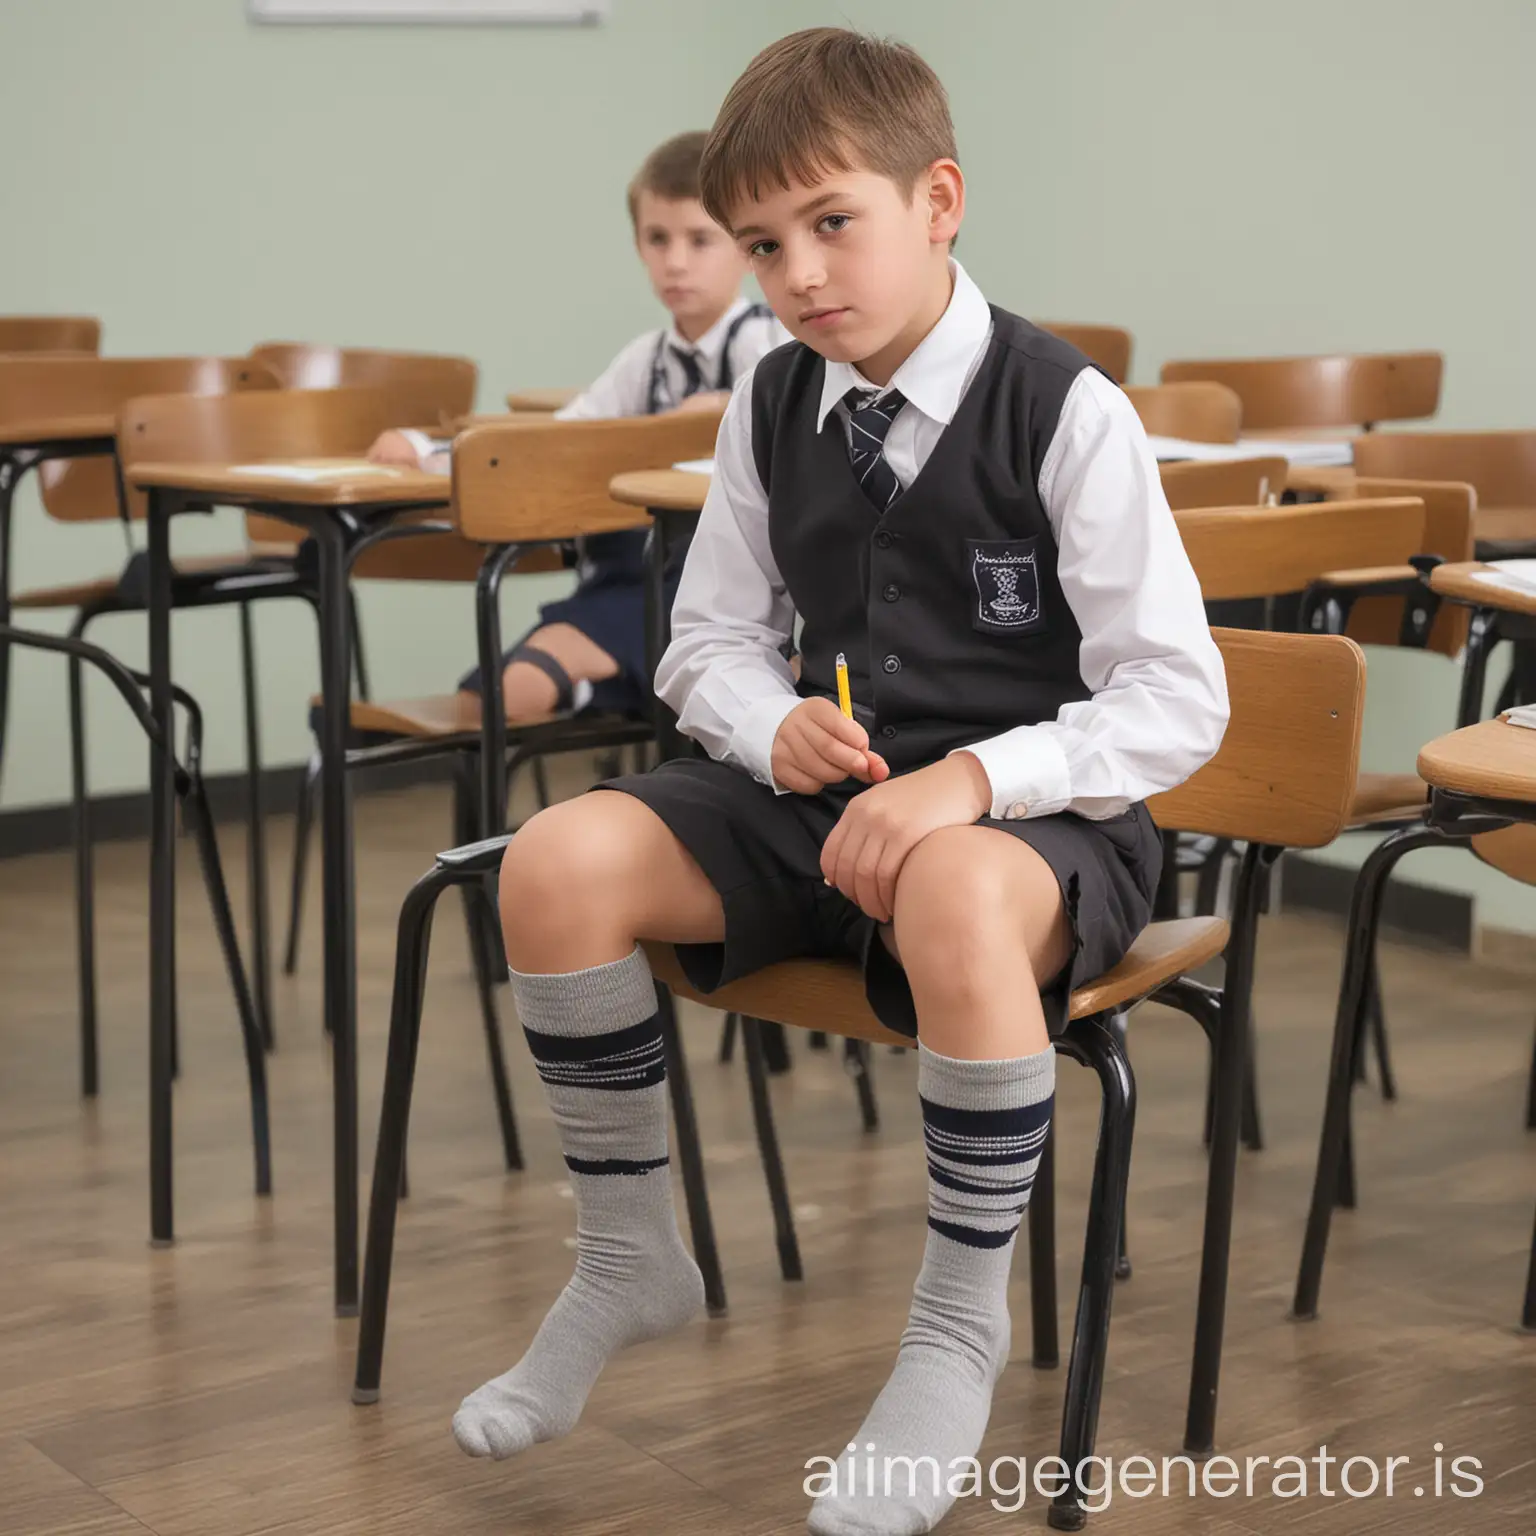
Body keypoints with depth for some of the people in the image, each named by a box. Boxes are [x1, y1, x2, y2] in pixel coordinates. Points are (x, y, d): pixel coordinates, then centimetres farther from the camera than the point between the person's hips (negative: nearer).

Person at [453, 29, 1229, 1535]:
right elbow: (709, 640, 15)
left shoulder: (1065, 410, -11)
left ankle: (959, 1329, -17)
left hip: (1035, 811, -5)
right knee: (555, 866, -18)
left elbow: (1176, 703, -12)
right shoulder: (772, 406, 5)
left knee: (952, 901, -41)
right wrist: (778, 726, -10)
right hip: (823, 793, 6)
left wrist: (972, 778, -27)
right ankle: (628, 1260, 4)